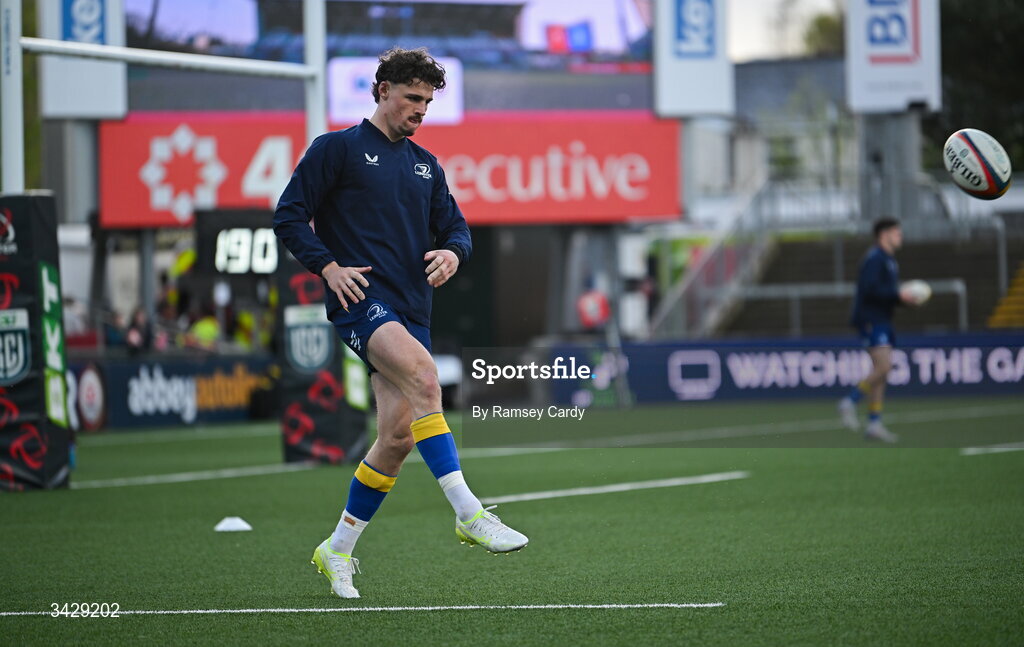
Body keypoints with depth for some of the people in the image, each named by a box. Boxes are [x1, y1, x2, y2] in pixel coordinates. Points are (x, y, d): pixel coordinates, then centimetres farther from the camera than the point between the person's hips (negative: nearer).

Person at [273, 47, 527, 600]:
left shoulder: (425, 165, 20)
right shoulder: (336, 149, 3)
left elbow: (455, 227, 21)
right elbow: (288, 216, 0)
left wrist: (452, 252, -3)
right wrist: (329, 267, -12)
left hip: (412, 307, 7)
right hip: (361, 299, -7)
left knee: (398, 437, 1)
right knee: (422, 375, -32)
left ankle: (338, 550, 18)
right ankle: (468, 513, -37)